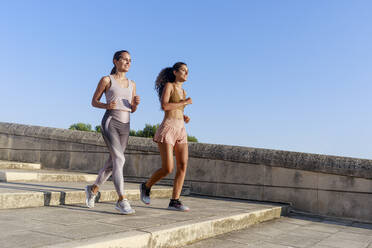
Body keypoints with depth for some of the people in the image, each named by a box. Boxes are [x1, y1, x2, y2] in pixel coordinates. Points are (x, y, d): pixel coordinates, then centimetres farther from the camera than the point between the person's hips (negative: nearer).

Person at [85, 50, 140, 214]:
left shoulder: (131, 84, 14)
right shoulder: (106, 80, 1)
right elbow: (94, 102, 5)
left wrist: (136, 103, -7)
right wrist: (107, 106, -15)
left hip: (125, 126, 6)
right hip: (110, 123, -6)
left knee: (113, 163, 10)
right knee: (119, 159, -20)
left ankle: (93, 189, 33)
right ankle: (122, 201, -18)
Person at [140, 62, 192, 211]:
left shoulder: (183, 92, 21)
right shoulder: (168, 85, -1)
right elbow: (164, 106, -15)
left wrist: (184, 117, 10)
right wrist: (184, 103, -7)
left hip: (181, 130, 7)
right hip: (167, 129, -7)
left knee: (183, 166, -7)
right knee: (167, 169, -11)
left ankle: (174, 202, -2)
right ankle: (146, 186, 16)